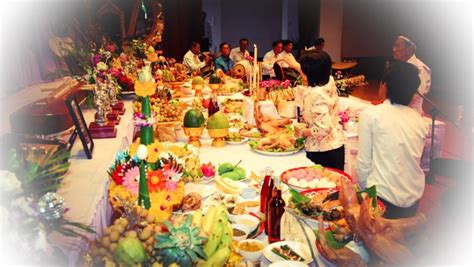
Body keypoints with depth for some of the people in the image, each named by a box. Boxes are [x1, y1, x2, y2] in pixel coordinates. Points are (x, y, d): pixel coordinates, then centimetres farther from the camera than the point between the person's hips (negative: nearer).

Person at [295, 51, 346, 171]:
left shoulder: (315, 94, -25)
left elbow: (323, 128, -30)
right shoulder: (330, 81, -4)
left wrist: (301, 132, -14)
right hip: (337, 144, 8)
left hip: (321, 151, -8)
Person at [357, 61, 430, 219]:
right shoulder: (420, 121, 3)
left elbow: (364, 161, -9)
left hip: (383, 197, -5)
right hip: (414, 199, 5)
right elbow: (419, 160, 9)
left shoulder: (370, 114, -9)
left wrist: (363, 187, 5)